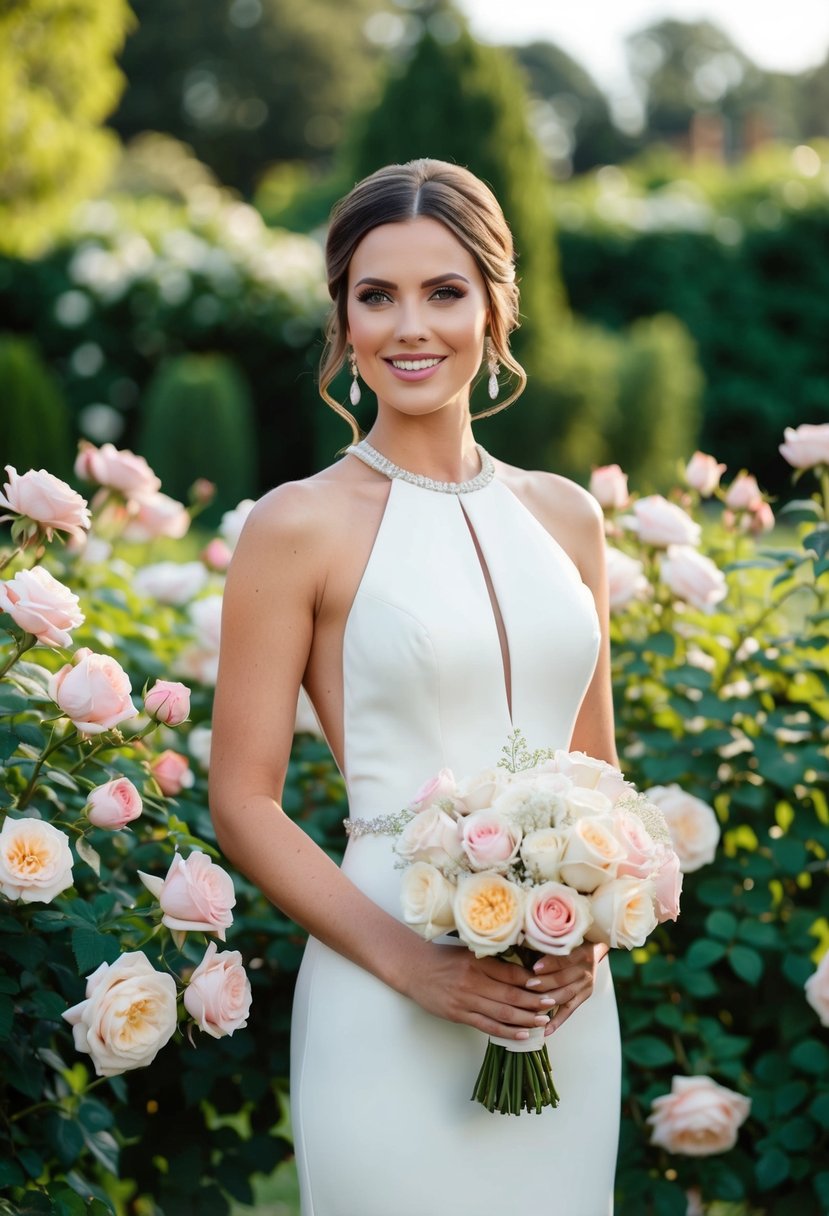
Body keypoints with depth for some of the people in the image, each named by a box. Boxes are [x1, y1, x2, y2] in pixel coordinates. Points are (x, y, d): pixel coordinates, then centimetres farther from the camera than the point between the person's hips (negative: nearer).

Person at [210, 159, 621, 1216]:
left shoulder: (565, 516, 8)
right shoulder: (301, 526, -6)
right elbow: (243, 803, -7)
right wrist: (412, 965, -15)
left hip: (568, 1012, 5)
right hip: (390, 1015, -4)